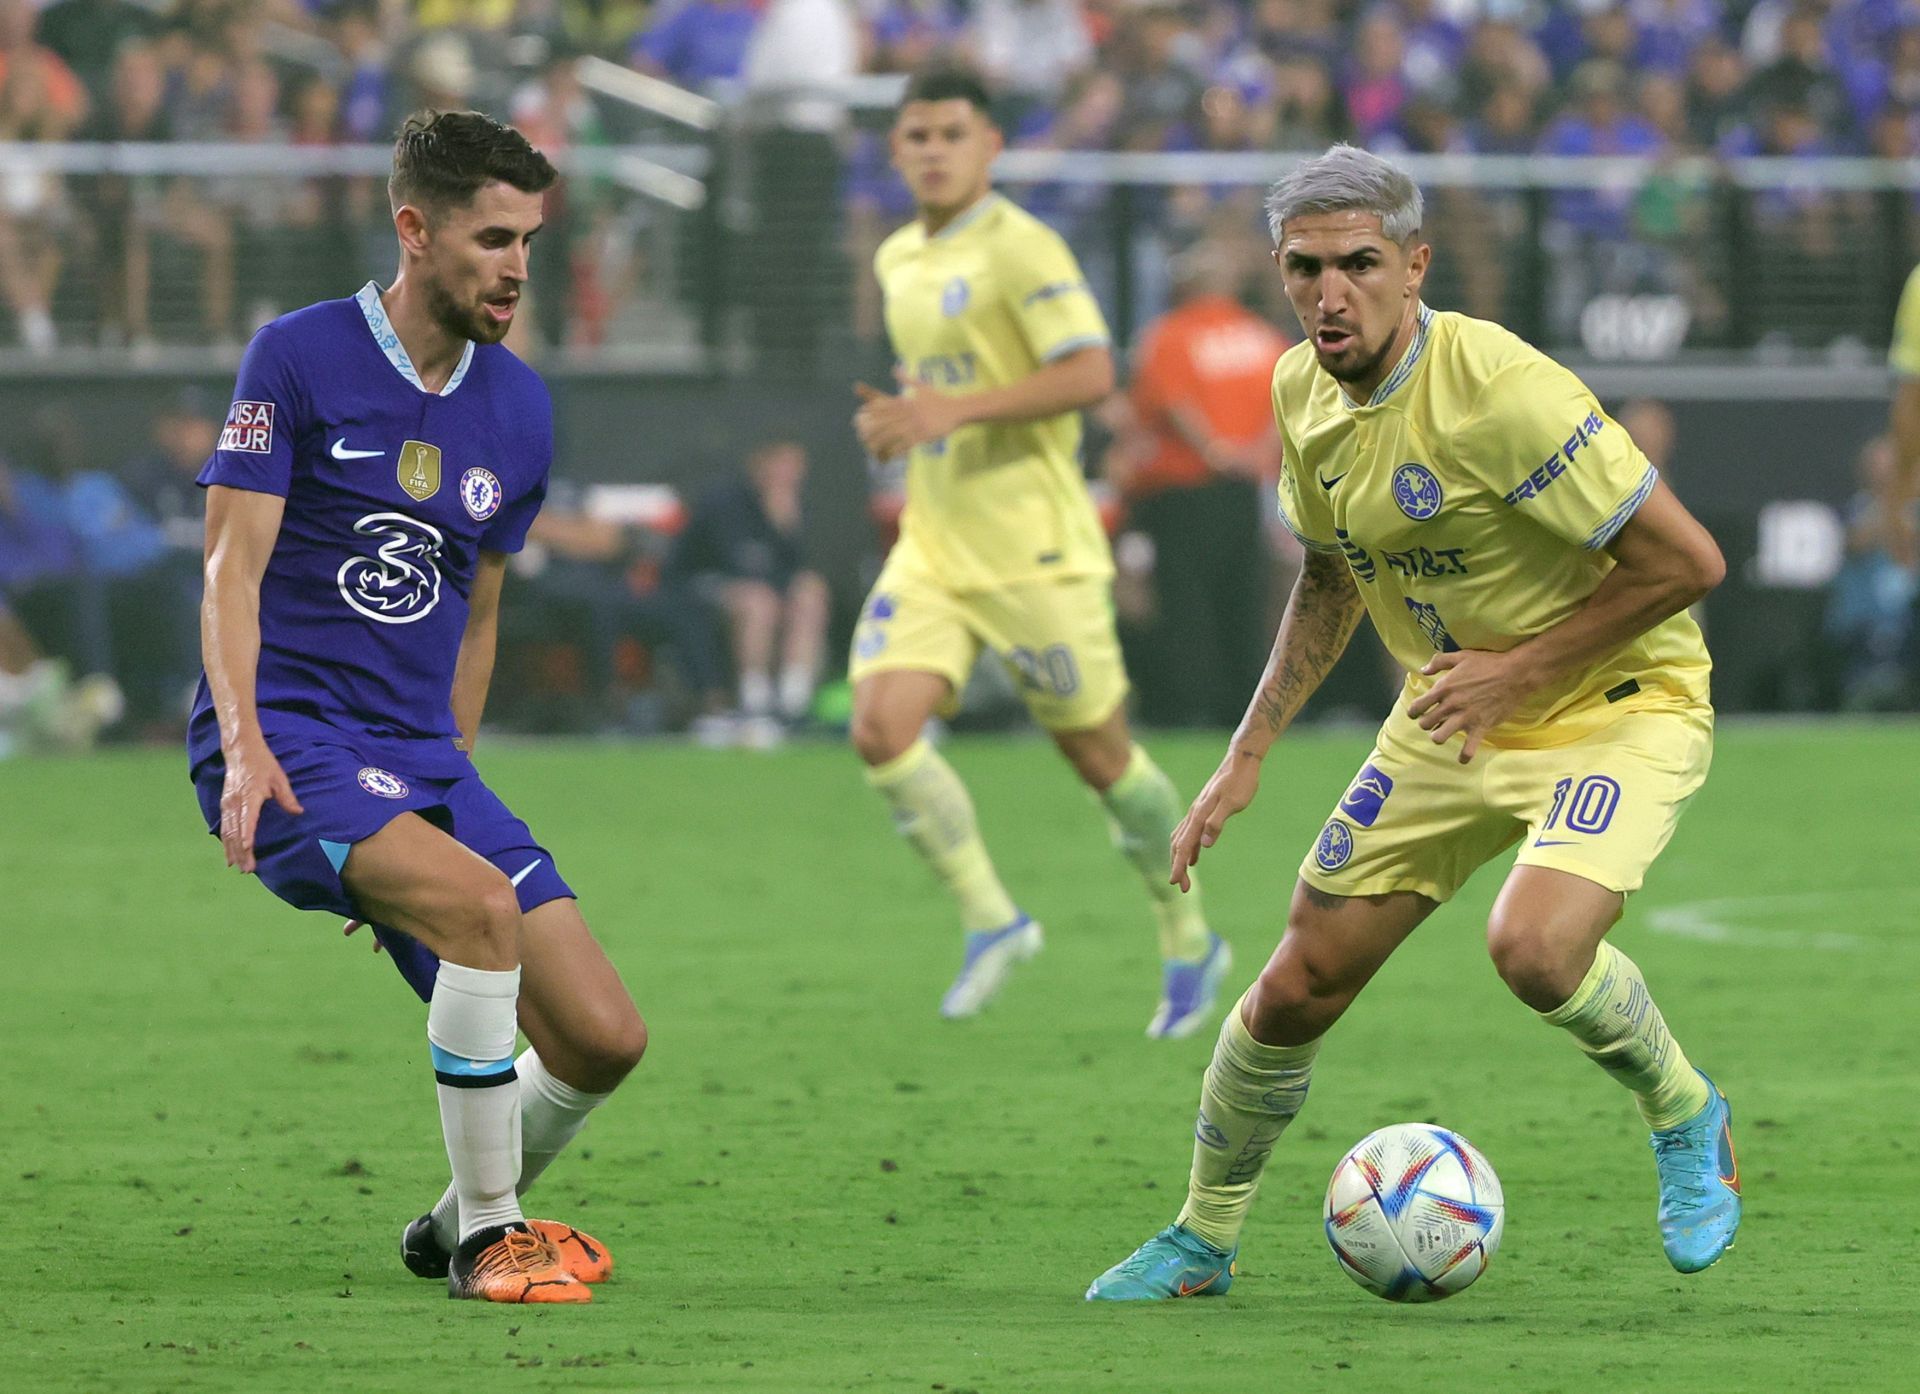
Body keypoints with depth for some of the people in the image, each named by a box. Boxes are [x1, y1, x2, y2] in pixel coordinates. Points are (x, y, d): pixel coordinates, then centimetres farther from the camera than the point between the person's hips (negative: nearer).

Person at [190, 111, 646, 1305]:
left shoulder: (519, 408, 11)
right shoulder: (300, 359, -5)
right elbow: (234, 565, -9)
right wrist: (244, 745, -23)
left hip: (421, 758, 6)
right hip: (288, 741, -6)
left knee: (603, 1039, -6)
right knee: (481, 903, -32)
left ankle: (459, 1226, 22)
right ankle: (488, 1237, -17)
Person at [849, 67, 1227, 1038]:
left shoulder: (1021, 249, -12)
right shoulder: (898, 260, 13)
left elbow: (1090, 374, -23)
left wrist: (954, 411, -27)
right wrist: (897, 417, 8)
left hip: (1033, 549, -7)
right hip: (932, 547, 7)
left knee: (1098, 756, 4)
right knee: (881, 730, -13)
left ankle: (1187, 939, 24)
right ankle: (989, 918, 1)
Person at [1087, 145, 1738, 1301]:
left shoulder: (1500, 390, -28)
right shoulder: (1304, 391, -3)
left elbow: (1688, 561, -25)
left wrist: (1518, 667, -20)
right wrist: (1248, 757, 12)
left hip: (1616, 705, -7)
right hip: (1453, 718, 7)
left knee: (1534, 946, -32)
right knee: (1299, 987, 3)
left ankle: (1689, 1123, -2)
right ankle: (1202, 1240, 26)